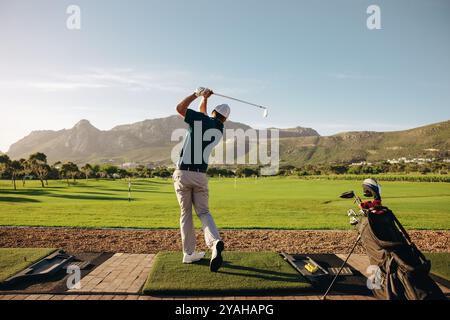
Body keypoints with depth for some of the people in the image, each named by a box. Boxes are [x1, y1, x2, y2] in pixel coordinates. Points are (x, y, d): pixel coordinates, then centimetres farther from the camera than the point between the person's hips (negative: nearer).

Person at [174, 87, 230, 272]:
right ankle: (215, 242, -20)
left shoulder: (199, 118, -3)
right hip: (200, 175, 2)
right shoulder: (220, 131, 11)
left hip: (183, 173, -2)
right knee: (203, 212, 7)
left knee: (186, 214, 8)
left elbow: (180, 108, 9)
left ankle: (189, 253, 14)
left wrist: (198, 94, 14)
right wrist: (204, 99, 20)